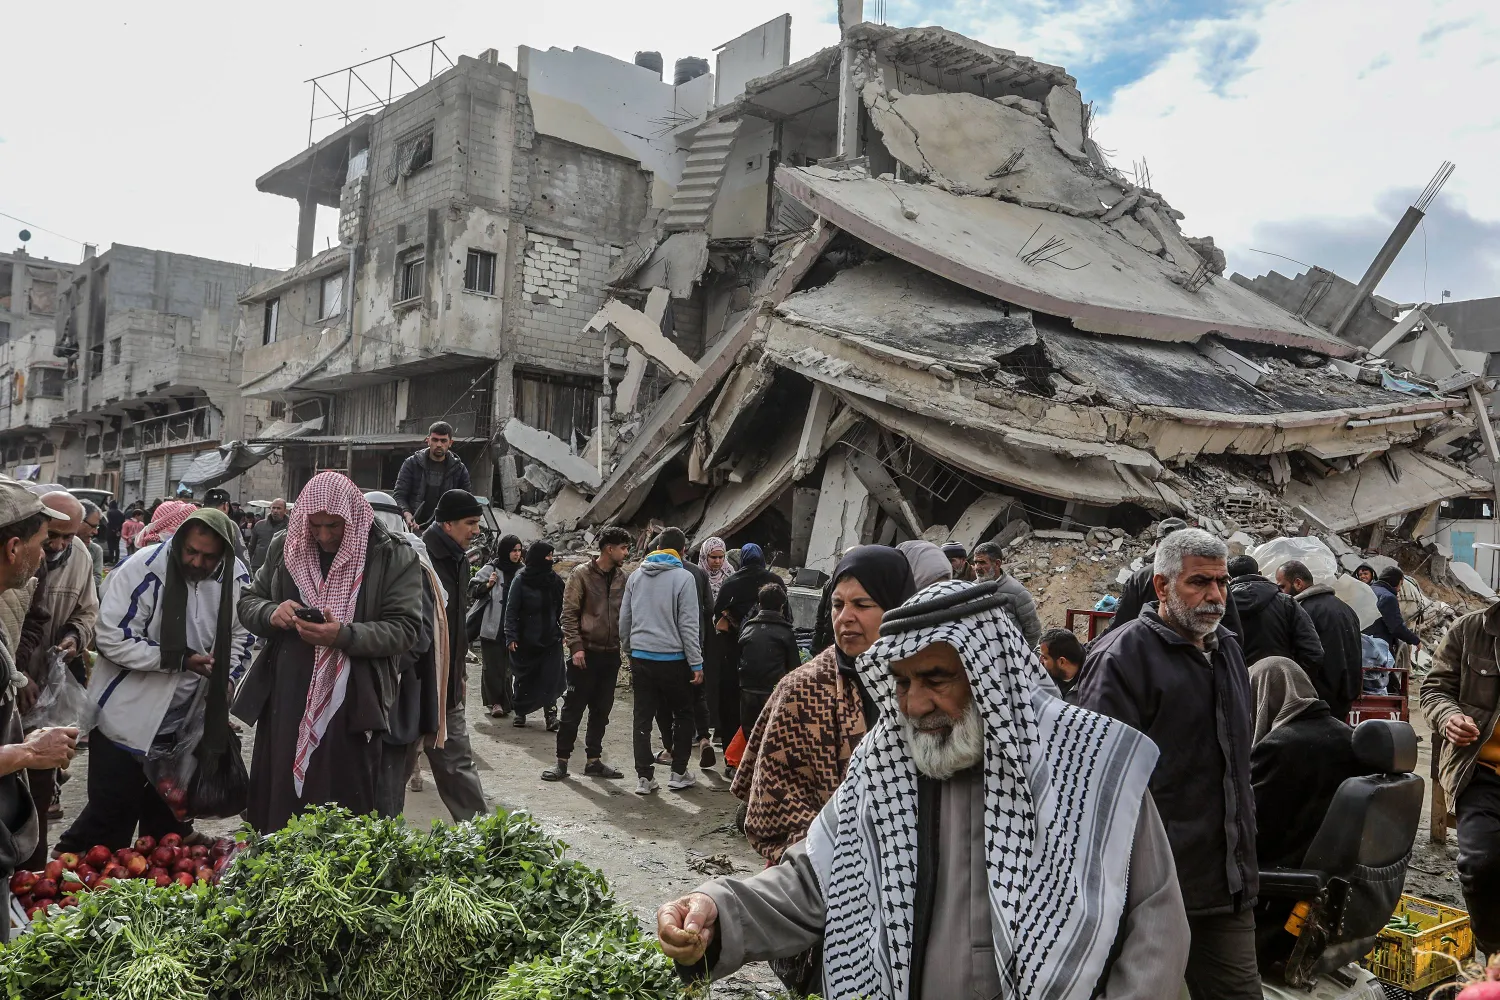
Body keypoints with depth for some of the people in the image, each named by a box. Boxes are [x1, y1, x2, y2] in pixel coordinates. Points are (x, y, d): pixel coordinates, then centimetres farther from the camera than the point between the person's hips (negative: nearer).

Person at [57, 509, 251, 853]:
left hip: (186, 724, 5)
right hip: (128, 719, -5)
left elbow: (240, 639, 9)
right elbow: (113, 639, -21)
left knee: (169, 824, 19)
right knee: (111, 818, 2)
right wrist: (180, 659, -23)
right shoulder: (145, 570, -20)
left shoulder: (237, 579, -4)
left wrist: (223, 687, -4)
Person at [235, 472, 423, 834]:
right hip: (285, 705, 4)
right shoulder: (284, 548, 9)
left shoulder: (394, 558, -4)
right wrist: (272, 613, -7)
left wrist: (345, 636, -24)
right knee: (275, 807, 12)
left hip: (351, 711, -4)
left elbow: (405, 628, -9)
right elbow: (248, 602, 17)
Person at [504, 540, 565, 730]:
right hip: (525, 640, -2)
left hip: (551, 639, 2)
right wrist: (511, 636, -13)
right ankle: (520, 712, 24)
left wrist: (565, 631, 2)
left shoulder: (555, 580, 3)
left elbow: (563, 608, 7)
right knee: (524, 678, 9)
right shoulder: (521, 581, -7)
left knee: (551, 678, -7)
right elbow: (511, 610, -7)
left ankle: (550, 713, -2)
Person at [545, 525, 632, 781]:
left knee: (601, 711, 10)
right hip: (586, 653, -5)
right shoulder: (582, 574, -6)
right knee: (573, 709, 1)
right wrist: (576, 646, -15)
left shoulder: (621, 578, 8)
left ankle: (594, 760, 19)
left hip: (611, 654, 5)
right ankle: (562, 761, 10)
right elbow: (569, 613, -8)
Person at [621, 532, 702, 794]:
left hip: (640, 656, 4)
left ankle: (644, 776, 9)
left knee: (642, 716, 8)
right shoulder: (683, 578, -9)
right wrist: (696, 664, -7)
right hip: (672, 659, -4)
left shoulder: (636, 575, 7)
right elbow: (689, 625, -11)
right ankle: (678, 773, 13)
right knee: (683, 714, 12)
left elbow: (624, 619, 10)